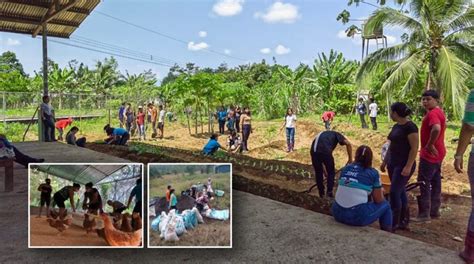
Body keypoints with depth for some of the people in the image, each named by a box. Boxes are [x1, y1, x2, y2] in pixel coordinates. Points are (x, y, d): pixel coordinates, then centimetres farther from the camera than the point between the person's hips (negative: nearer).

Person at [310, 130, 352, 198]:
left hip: (313, 151, 5)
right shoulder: (336, 134, 25)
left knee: (318, 173, 24)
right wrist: (350, 159, 11)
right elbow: (348, 144, 5)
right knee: (331, 172, 18)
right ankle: (329, 192, 20)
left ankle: (321, 193, 32)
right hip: (325, 151, -5)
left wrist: (324, 171, 49)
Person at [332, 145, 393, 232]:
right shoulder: (373, 173, -1)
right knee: (385, 205, 20)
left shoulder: (346, 168, 10)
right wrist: (380, 191, 26)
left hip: (337, 213, 5)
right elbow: (378, 200, 4)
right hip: (358, 216, -5)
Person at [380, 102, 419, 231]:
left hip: (404, 165, -8)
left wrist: (408, 167, -22)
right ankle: (403, 222, 23)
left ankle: (393, 224, 1)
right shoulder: (396, 126, 10)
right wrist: (385, 161, 20)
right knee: (400, 191, 13)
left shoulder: (410, 127, -15)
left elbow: (414, 148, -18)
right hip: (393, 164, 9)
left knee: (394, 192, -9)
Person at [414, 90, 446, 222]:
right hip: (437, 153, 10)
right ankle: (434, 211, 23)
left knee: (423, 183, -5)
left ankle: (424, 214, -1)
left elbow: (436, 129, -38)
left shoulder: (432, 113, -19)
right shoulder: (439, 112, 15)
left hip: (430, 153, -10)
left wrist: (429, 145, -26)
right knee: (435, 182, 14)